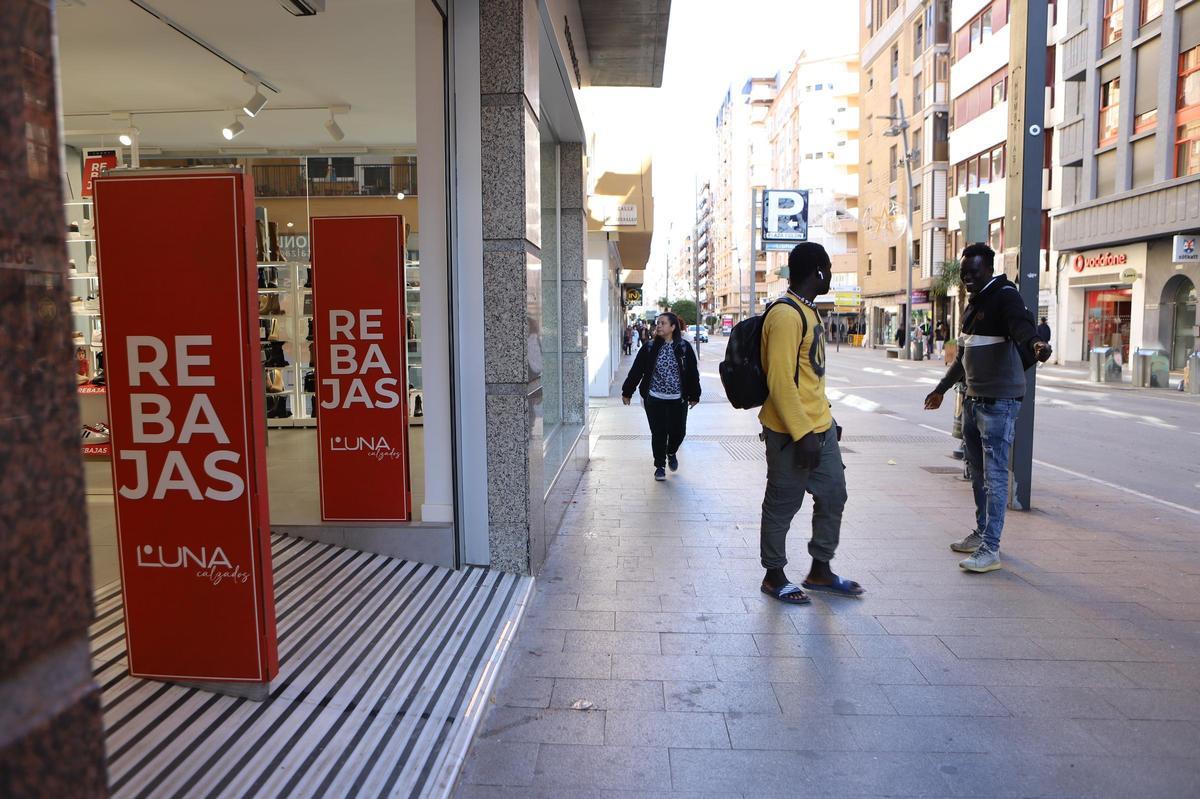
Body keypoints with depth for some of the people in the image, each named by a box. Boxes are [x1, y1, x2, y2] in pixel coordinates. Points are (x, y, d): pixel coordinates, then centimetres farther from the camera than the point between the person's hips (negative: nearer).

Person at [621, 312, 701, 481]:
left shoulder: (684, 348, -1)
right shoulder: (650, 348, 0)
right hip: (654, 399, 0)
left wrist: (694, 395, 7)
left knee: (678, 431, 3)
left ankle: (671, 453, 36)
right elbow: (636, 371, 4)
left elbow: (693, 372, 5)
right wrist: (627, 392, 4)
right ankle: (660, 466, 17)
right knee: (658, 433, 1)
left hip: (678, 399, 0)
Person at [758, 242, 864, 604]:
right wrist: (802, 433, -23)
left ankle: (820, 571, 29)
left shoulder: (808, 310, 14)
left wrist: (821, 420, 20)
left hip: (820, 425, 10)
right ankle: (774, 576, 19)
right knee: (782, 506, 4)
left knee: (833, 495, 16)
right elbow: (780, 380, -23)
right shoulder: (786, 314, -18)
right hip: (792, 432, -10)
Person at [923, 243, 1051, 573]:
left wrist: (1035, 342, -54)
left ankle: (990, 549, -6)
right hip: (973, 399, 9)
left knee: (994, 475, -8)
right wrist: (942, 388, 33)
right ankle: (982, 533, 28)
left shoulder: (1005, 296, -10)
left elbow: (1022, 324, -32)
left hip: (999, 402, -9)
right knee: (978, 474, 16)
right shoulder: (974, 302, 17)